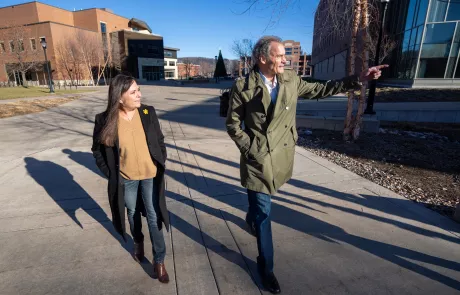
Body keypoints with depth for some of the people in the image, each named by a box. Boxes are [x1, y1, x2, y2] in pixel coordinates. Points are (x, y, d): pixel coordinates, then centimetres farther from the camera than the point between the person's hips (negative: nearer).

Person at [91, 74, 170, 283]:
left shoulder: (148, 113, -9)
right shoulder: (105, 121, -14)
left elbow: (160, 141, 1)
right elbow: (98, 150, -1)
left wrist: (160, 165, -2)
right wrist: (110, 174, -5)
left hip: (150, 175, 0)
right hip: (125, 179, 0)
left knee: (154, 217, 4)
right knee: (133, 213, 22)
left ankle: (159, 261, 20)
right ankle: (138, 242, 51)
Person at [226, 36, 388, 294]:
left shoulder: (291, 80, 0)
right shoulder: (243, 87, -12)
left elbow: (320, 89, 9)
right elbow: (233, 124, -6)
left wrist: (358, 79, 5)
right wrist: (251, 149, -12)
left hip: (282, 156, 5)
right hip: (258, 158, -4)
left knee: (260, 203, 26)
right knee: (263, 212, 4)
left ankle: (251, 218, 62)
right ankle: (266, 266, 25)